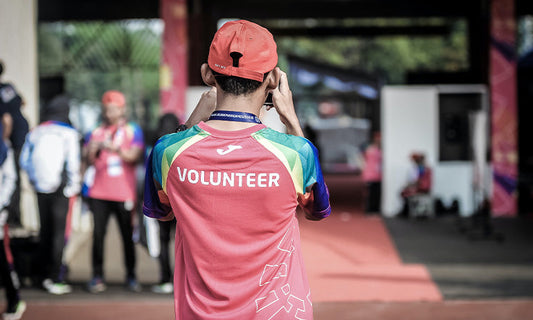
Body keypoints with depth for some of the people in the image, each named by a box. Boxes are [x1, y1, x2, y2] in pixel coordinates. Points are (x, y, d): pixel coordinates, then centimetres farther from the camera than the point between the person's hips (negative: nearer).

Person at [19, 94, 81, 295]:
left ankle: (44, 275, 20)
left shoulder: (35, 133, 4)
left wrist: (35, 180, 16)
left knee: (45, 231, 14)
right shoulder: (69, 133, -9)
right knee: (60, 232, -1)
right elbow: (73, 164, -11)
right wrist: (74, 186, 0)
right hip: (62, 190, -5)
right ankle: (55, 280, -2)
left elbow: (24, 161, 6)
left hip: (42, 189, 5)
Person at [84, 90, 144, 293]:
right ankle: (97, 276, 1)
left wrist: (115, 148, -23)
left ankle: (131, 276, 12)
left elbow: (135, 157, -8)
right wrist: (93, 150, -15)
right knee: (98, 234, -4)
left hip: (124, 192, -2)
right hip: (100, 192, 2)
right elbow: (89, 161, 7)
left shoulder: (132, 131, 6)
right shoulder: (97, 132, 13)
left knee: (128, 236, 1)